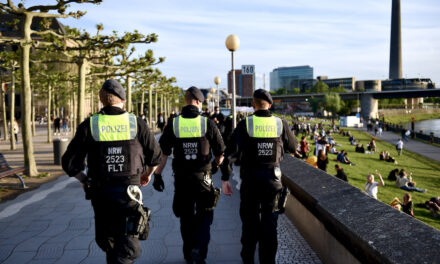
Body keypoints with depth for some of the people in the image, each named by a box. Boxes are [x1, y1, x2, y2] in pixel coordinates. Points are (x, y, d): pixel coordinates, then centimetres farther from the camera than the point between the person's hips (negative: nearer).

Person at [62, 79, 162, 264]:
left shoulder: (89, 125, -3)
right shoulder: (136, 123, -3)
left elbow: (70, 163, -3)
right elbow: (155, 155, 7)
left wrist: (84, 180, 16)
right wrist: (148, 174, 27)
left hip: (100, 193, 2)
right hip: (129, 193, -1)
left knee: (107, 240, 23)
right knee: (127, 248, 4)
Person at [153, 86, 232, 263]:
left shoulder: (173, 124, -3)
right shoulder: (208, 123, -7)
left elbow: (163, 153, -2)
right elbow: (220, 154, -1)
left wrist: (157, 174, 9)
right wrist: (215, 165, 19)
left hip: (181, 179, 2)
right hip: (203, 177, -2)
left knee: (186, 217, 17)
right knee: (204, 216, 13)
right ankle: (199, 250, -5)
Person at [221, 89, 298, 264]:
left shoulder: (245, 124, -8)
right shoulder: (280, 124, -3)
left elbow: (231, 153, -12)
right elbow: (293, 148, 12)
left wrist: (226, 177, -6)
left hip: (250, 180, 0)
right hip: (273, 179, 1)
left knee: (250, 219, 15)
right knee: (270, 223, 11)